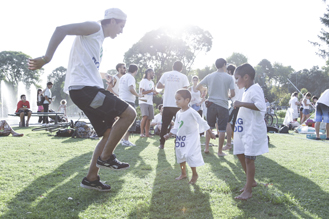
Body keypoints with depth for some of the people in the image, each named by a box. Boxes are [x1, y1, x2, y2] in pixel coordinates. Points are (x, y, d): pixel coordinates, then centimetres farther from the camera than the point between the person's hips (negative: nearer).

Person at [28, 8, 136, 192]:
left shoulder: (100, 40, 27)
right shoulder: (94, 27, -2)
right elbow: (61, 30, -14)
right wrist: (47, 58, -21)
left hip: (89, 89, 10)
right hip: (84, 87, -10)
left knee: (109, 134, 10)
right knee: (129, 113, -14)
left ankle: (91, 178, 16)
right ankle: (106, 157, -4)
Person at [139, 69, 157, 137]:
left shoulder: (152, 82, 21)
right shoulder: (143, 81, -4)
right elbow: (142, 92, -12)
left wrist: (155, 92, 5)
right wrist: (151, 90, -18)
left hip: (150, 102, 8)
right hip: (143, 101, -7)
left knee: (149, 118, 2)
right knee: (145, 116, -19)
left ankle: (147, 133, 8)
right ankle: (142, 133, -14)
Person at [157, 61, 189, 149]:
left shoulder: (166, 74, 6)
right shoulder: (183, 77, 1)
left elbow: (158, 86, 5)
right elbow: (185, 90, -6)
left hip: (167, 104, 2)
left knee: (165, 124, 8)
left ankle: (162, 144, 8)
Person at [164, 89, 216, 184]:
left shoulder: (191, 112, -17)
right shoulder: (178, 113, 5)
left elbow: (202, 123, -12)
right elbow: (176, 127, 15)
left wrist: (210, 133, -10)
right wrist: (169, 135, 9)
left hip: (191, 139, -8)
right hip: (180, 138, 8)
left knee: (190, 156, -11)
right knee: (180, 155, 14)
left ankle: (194, 174, 9)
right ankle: (183, 173, 32)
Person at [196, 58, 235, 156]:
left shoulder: (209, 76, 3)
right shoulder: (229, 78, -4)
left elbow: (197, 87, 6)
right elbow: (232, 94, -9)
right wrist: (229, 97, 12)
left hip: (211, 104, 3)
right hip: (223, 105, -3)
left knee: (209, 127, 16)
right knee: (222, 129, 3)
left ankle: (206, 148, 20)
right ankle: (220, 151, 7)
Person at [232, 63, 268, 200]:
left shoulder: (255, 89, -15)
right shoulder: (246, 91, 16)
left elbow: (261, 106, -31)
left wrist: (242, 104, -30)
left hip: (253, 130, -10)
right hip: (243, 129, 10)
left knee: (249, 158, -7)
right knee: (240, 154, 16)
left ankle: (248, 190, 0)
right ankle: (251, 181, 32)